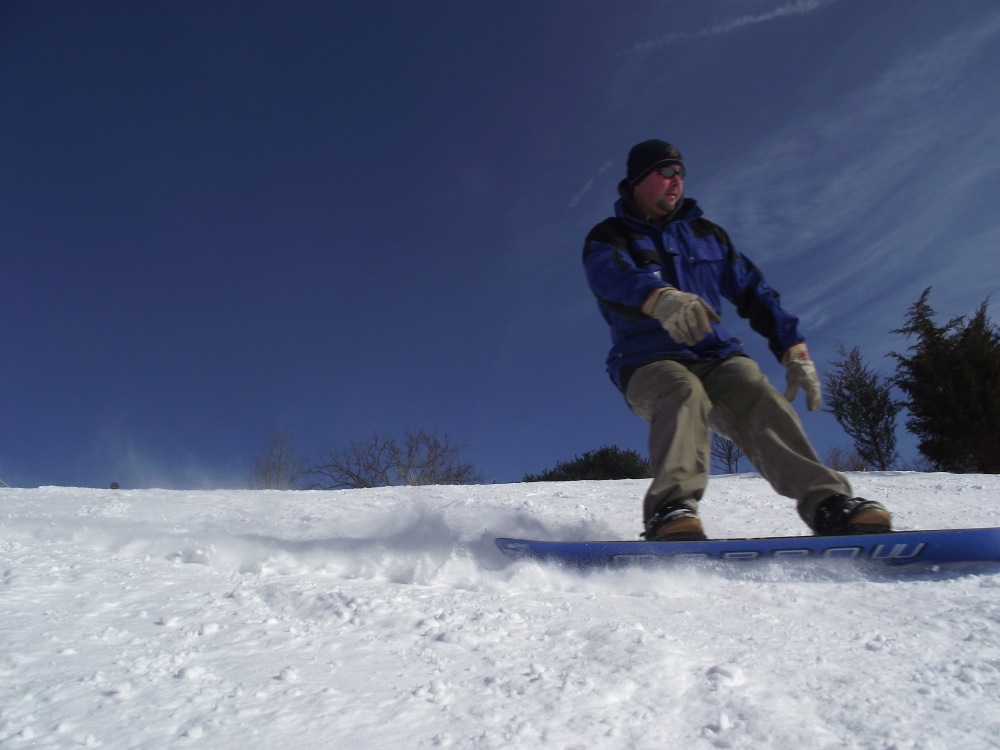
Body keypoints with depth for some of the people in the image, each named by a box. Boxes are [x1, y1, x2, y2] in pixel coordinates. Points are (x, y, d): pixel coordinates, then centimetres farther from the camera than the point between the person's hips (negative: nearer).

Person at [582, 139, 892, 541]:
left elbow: (754, 292, 20)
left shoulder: (706, 234, 23)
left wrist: (794, 350, 7)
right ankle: (671, 509, -49)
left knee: (759, 397, -27)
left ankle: (829, 502, -39)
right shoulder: (609, 237, 8)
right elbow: (612, 278, -17)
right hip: (650, 363, -3)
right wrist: (660, 297, -40)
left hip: (717, 356, 3)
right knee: (683, 392, -36)